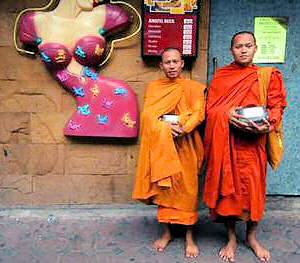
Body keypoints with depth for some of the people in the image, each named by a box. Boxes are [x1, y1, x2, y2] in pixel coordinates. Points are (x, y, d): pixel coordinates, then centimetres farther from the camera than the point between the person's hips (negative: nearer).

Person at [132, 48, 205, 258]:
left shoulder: (193, 87, 6)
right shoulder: (153, 87, 11)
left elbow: (199, 113, -5)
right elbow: (148, 115, 0)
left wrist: (184, 128, -23)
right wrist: (166, 126, -18)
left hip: (184, 145, -1)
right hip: (160, 145, 2)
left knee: (186, 189, -1)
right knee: (162, 186, 5)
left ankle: (189, 236, 11)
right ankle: (167, 232, 19)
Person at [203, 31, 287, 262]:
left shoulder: (268, 76, 7)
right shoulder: (220, 76, 8)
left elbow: (276, 107, 4)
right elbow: (210, 108, 4)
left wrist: (268, 124, -16)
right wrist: (227, 114, -17)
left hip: (253, 141, 0)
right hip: (225, 140, 0)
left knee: (253, 185, 4)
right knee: (228, 185, 3)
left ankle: (252, 236, 26)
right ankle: (232, 238, 20)